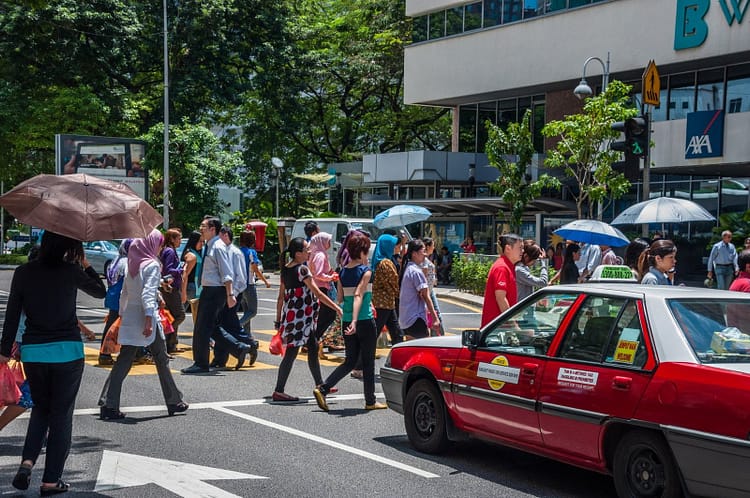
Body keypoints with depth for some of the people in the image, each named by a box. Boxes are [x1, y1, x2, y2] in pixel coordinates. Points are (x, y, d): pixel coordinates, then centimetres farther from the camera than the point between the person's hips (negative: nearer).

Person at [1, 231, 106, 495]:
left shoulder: (23, 273, -1)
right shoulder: (71, 271, -8)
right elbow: (100, 292, 9)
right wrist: (86, 265, 16)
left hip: (32, 351, 3)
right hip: (67, 350, -3)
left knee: (41, 408, 21)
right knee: (61, 414, 8)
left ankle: (27, 461, 0)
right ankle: (51, 479, 9)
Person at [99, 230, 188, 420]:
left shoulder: (133, 264, 12)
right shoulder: (152, 265, -9)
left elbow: (124, 293, 16)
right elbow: (147, 294, -19)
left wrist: (121, 314, 22)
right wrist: (149, 319, -23)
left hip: (129, 317, 6)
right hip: (145, 317, -6)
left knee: (123, 362, 4)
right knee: (161, 360, 7)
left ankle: (108, 405, -3)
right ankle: (174, 402, 17)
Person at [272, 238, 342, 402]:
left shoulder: (285, 269, 9)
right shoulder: (302, 269, -15)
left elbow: (281, 297, 13)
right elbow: (317, 293, -17)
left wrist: (279, 319, 17)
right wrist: (337, 308, -13)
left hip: (290, 313, 9)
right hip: (300, 316, -9)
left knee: (313, 348, 16)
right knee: (291, 353, -3)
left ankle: (319, 385, 26)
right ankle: (278, 391, -1)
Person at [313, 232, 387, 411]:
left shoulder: (343, 272, 7)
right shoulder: (365, 271, -11)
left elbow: (340, 297, 11)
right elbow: (358, 295, -23)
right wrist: (355, 321, -30)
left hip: (346, 321, 6)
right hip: (364, 321, -6)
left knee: (350, 361, 15)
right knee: (368, 362, 8)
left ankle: (322, 388, 0)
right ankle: (370, 401, 17)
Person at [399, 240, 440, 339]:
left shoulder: (407, 269, 12)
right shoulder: (416, 271, -15)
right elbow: (425, 296, -16)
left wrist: (426, 309, 20)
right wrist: (435, 317, -14)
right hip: (416, 320, -9)